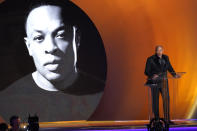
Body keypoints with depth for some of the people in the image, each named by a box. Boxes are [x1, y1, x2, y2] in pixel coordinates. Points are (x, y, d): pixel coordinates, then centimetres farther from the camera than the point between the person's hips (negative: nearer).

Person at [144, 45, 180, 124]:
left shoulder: (165, 58, 5)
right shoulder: (150, 59, -8)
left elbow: (169, 68, 16)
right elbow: (146, 72, -8)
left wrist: (174, 75, -1)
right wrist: (152, 76, -28)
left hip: (163, 81, 3)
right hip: (154, 82, -3)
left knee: (166, 99, -6)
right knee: (155, 100, 3)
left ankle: (167, 119, -3)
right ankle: (156, 119, 14)